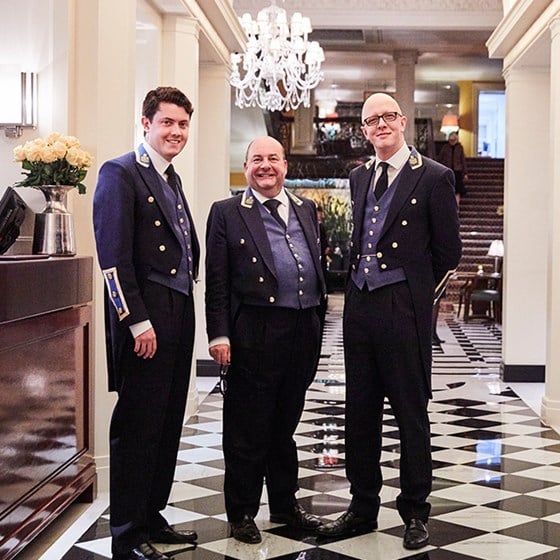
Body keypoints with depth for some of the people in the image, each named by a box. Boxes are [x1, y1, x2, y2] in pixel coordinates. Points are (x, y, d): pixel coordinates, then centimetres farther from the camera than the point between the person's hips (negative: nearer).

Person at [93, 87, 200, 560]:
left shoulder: (172, 180, 19)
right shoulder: (121, 173, -8)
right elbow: (113, 256, -15)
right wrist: (138, 321, -19)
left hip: (179, 314, 9)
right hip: (145, 321, -9)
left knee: (167, 424, 14)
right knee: (138, 427, -2)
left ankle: (151, 517, 27)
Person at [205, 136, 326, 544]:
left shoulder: (306, 209, 15)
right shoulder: (227, 213, 0)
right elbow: (216, 280, -5)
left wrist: (317, 318, 11)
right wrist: (219, 335, -12)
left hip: (304, 328, 5)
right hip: (256, 330, -5)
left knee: (286, 423, 17)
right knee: (248, 427, 3)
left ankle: (285, 505, 30)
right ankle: (242, 513, 16)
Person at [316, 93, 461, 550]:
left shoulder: (434, 178, -4)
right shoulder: (359, 177, 14)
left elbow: (448, 250, -1)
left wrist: (418, 294, 5)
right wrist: (356, 286, 12)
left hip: (404, 309, -6)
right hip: (359, 306, 6)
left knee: (411, 413, 4)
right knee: (360, 411, 11)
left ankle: (415, 512, 17)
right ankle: (363, 508, 23)